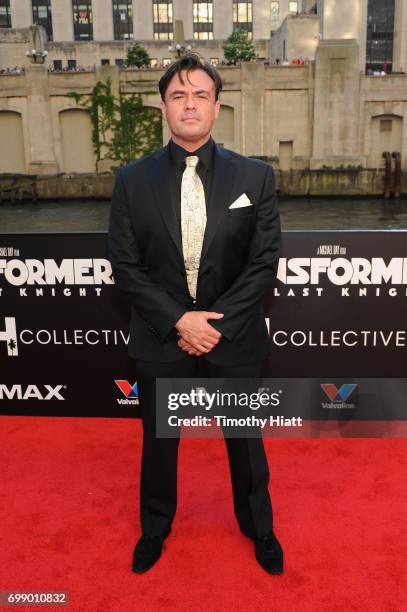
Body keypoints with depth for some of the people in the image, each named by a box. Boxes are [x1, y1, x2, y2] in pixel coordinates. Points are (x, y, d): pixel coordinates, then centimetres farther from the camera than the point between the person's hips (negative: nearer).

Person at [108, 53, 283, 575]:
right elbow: (124, 266, -5)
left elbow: (264, 262, -6)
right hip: (160, 340, 1)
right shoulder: (132, 180, -3)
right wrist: (179, 320, -16)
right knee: (158, 441, 18)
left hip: (234, 338, 0)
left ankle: (257, 525, 46)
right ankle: (155, 527, 46)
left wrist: (217, 322, -15)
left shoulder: (255, 176, -4)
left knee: (245, 439, 18)